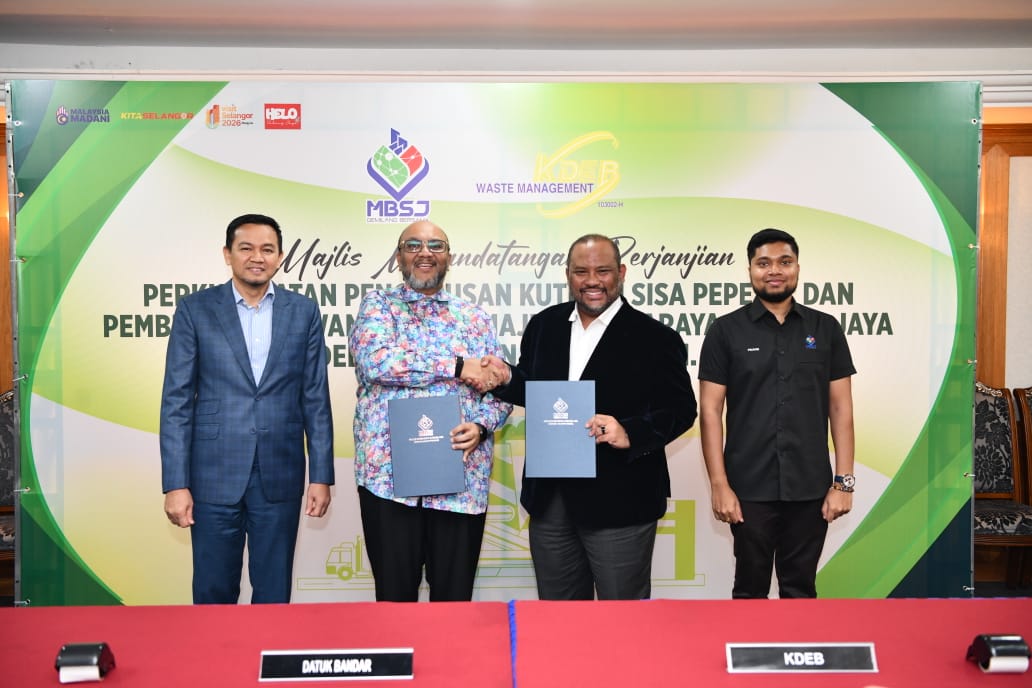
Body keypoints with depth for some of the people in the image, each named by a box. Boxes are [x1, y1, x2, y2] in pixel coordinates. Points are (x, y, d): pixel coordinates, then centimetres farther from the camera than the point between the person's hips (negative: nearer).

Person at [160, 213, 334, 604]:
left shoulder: (304, 312, 4)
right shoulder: (195, 310, 0)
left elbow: (316, 399, 5)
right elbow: (177, 401, -2)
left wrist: (321, 476, 2)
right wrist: (175, 483, -7)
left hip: (280, 477, 1)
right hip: (214, 475, -1)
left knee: (274, 592, 11)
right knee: (213, 591, 10)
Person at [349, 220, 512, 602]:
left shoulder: (474, 317, 12)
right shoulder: (377, 304, 6)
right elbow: (376, 361, -14)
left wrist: (480, 426, -13)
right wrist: (457, 367, -13)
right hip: (389, 472, -1)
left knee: (455, 595, 10)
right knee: (395, 594, 9)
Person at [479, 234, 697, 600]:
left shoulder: (655, 338, -8)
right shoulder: (543, 325, 7)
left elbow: (681, 409, -7)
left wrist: (630, 433, -23)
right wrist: (508, 378, -4)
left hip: (619, 503, -4)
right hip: (549, 499, 5)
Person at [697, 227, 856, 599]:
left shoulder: (826, 329, 5)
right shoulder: (726, 331, -1)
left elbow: (840, 407, 5)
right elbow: (710, 410, -4)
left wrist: (843, 481, -1)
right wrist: (719, 485, -9)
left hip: (811, 487, 2)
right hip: (749, 488, -1)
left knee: (800, 587, 13)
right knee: (750, 586, 12)